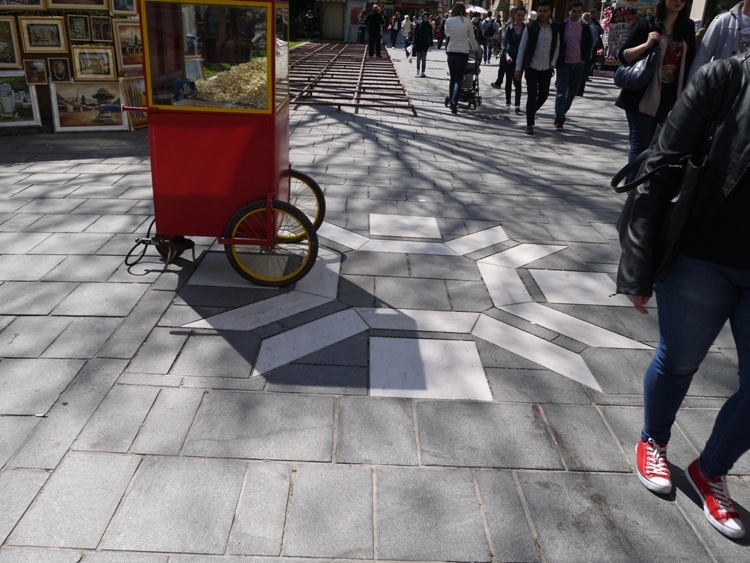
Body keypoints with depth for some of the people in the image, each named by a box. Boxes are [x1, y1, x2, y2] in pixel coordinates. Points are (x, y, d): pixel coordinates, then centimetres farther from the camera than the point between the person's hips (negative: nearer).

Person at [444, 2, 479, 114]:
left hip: (451, 52, 2)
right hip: (463, 53, -2)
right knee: (459, 79, 0)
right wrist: (475, 48, 21)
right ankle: (454, 102, -19)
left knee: (452, 78, 15)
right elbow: (472, 38, 5)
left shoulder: (448, 21, -1)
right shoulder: (467, 21, -6)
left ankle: (451, 102, 16)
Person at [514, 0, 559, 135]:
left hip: (546, 69, 3)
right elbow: (522, 48, -3)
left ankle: (531, 112, 37)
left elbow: (557, 46, 13)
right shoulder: (530, 28, -6)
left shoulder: (554, 28, 2)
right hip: (532, 68, -3)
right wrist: (518, 68, -5)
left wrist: (553, 63, 4)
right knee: (532, 96, -6)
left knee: (544, 94, 11)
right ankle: (529, 124, 3)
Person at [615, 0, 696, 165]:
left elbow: (690, 60, 12)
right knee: (640, 142, -6)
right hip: (642, 94, -5)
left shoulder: (688, 26, 8)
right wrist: (646, 44, -20)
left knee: (653, 143, 12)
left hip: (667, 96, 5)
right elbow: (623, 55, -6)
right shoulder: (647, 23, -4)